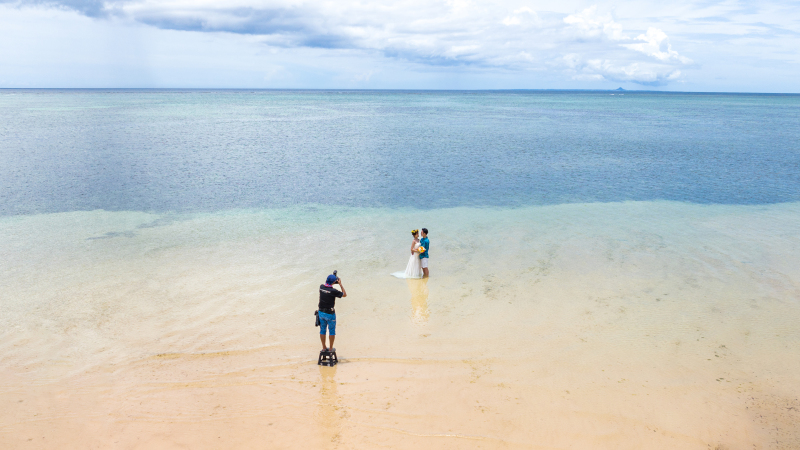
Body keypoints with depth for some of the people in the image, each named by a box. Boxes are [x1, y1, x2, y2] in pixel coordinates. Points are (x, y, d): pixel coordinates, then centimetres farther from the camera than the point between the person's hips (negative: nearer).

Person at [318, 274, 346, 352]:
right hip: (330, 314, -6)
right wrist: (340, 284, -7)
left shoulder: (321, 287, -7)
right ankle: (331, 348, 21)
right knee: (332, 331, 12)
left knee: (322, 330, 17)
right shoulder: (333, 291, -24)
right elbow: (345, 295, -10)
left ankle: (324, 348, 26)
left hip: (321, 312, 6)